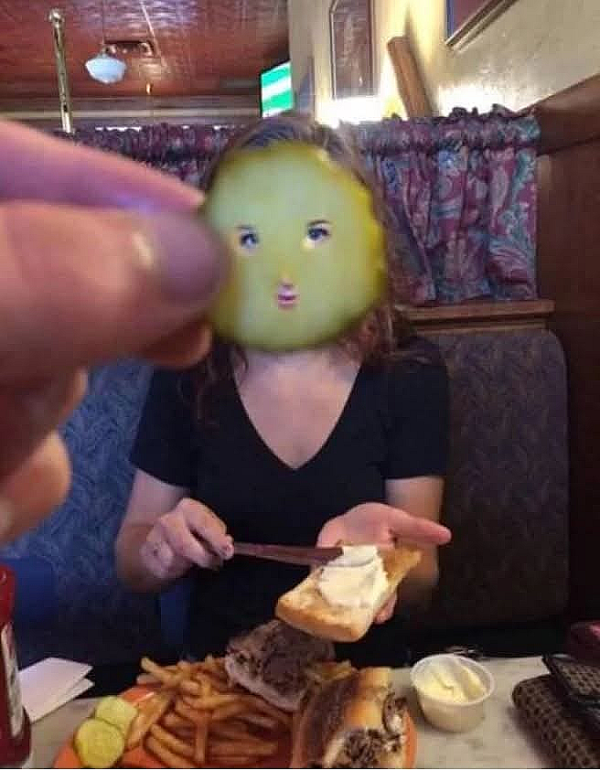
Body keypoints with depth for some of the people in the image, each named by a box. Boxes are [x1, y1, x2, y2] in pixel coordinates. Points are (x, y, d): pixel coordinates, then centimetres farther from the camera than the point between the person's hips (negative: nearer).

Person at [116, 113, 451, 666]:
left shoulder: (411, 370, -10)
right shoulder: (188, 370, -8)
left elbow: (421, 582, -6)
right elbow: (130, 563, 3)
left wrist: (375, 556, -25)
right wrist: (160, 552, -18)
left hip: (363, 673, -1)